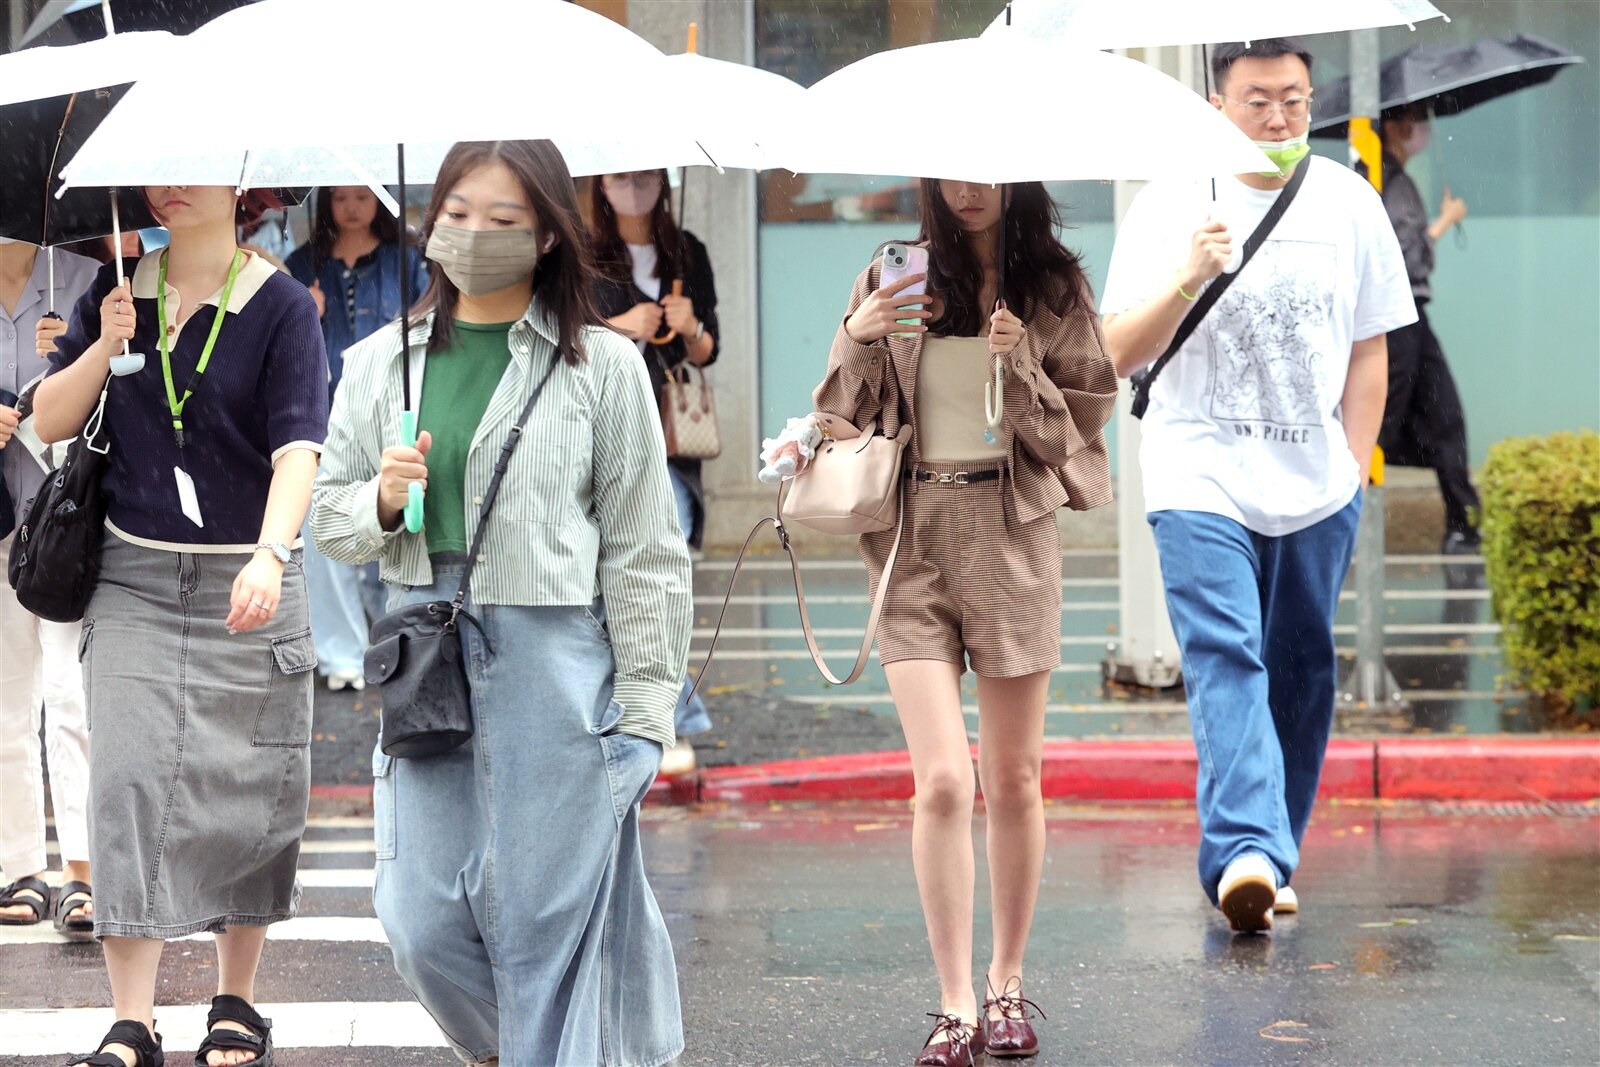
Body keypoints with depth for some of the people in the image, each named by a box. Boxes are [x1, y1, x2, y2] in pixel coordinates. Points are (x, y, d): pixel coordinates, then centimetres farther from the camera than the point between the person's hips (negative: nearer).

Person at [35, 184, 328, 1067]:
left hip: (246, 581, -2)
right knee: (129, 780, -7)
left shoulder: (280, 307, -6)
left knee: (244, 794, 5)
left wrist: (270, 554, -34)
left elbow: (297, 445, -18)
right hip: (135, 578, 2)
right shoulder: (116, 290, 5)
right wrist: (105, 345, -10)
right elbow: (49, 422, 7)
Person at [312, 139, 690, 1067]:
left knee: (543, 918, 0)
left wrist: (642, 714, -4)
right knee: (424, 921, 4)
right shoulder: (382, 362, 8)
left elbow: (644, 550, 0)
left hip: (553, 666, -3)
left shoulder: (602, 365, -1)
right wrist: (382, 501, -9)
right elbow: (330, 520, 15)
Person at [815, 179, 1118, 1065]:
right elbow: (842, 415, 10)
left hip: (1011, 534, 0)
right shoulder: (893, 277, 8)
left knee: (1013, 782, 6)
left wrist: (1021, 366, -11)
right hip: (911, 537, 0)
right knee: (942, 782, -10)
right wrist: (858, 338, -8)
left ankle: (1006, 986, 20)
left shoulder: (1054, 286, 7)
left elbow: (1076, 428, 6)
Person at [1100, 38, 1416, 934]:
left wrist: (1355, 470, 5)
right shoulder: (1171, 205, -2)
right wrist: (1187, 280, -22)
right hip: (1202, 481, -3)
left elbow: (1370, 349, 12)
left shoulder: (1349, 203, 6)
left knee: (1302, 674, 8)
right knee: (1226, 660, -18)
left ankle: (1273, 859, 18)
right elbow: (1120, 356, -6)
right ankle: (1246, 850, -29)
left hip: (1317, 489, 3)